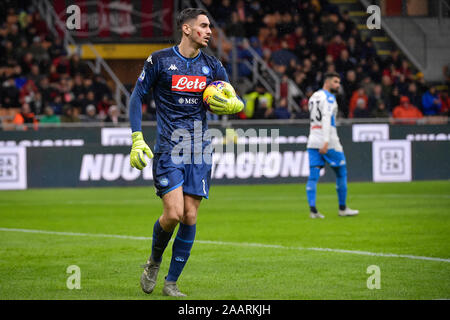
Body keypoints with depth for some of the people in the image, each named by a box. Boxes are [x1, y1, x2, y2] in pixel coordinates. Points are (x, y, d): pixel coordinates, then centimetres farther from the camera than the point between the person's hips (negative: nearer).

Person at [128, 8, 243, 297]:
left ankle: (171, 282, 10)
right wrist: (137, 139, -3)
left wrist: (233, 105, -11)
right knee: (173, 213, -15)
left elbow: (238, 102, 14)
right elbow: (137, 97, 5)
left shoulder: (212, 66, 8)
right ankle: (154, 262, 16)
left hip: (199, 151, 4)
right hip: (168, 148, -3)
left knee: (190, 217, -2)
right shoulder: (159, 61, -2)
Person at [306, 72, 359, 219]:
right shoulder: (328, 97, -9)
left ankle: (312, 209, -10)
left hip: (313, 141, 7)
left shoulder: (313, 97, 17)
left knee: (313, 176, 1)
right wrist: (326, 141, -28)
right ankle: (342, 208, 11)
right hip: (328, 141, -7)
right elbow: (326, 118, -21)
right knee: (341, 172, 7)